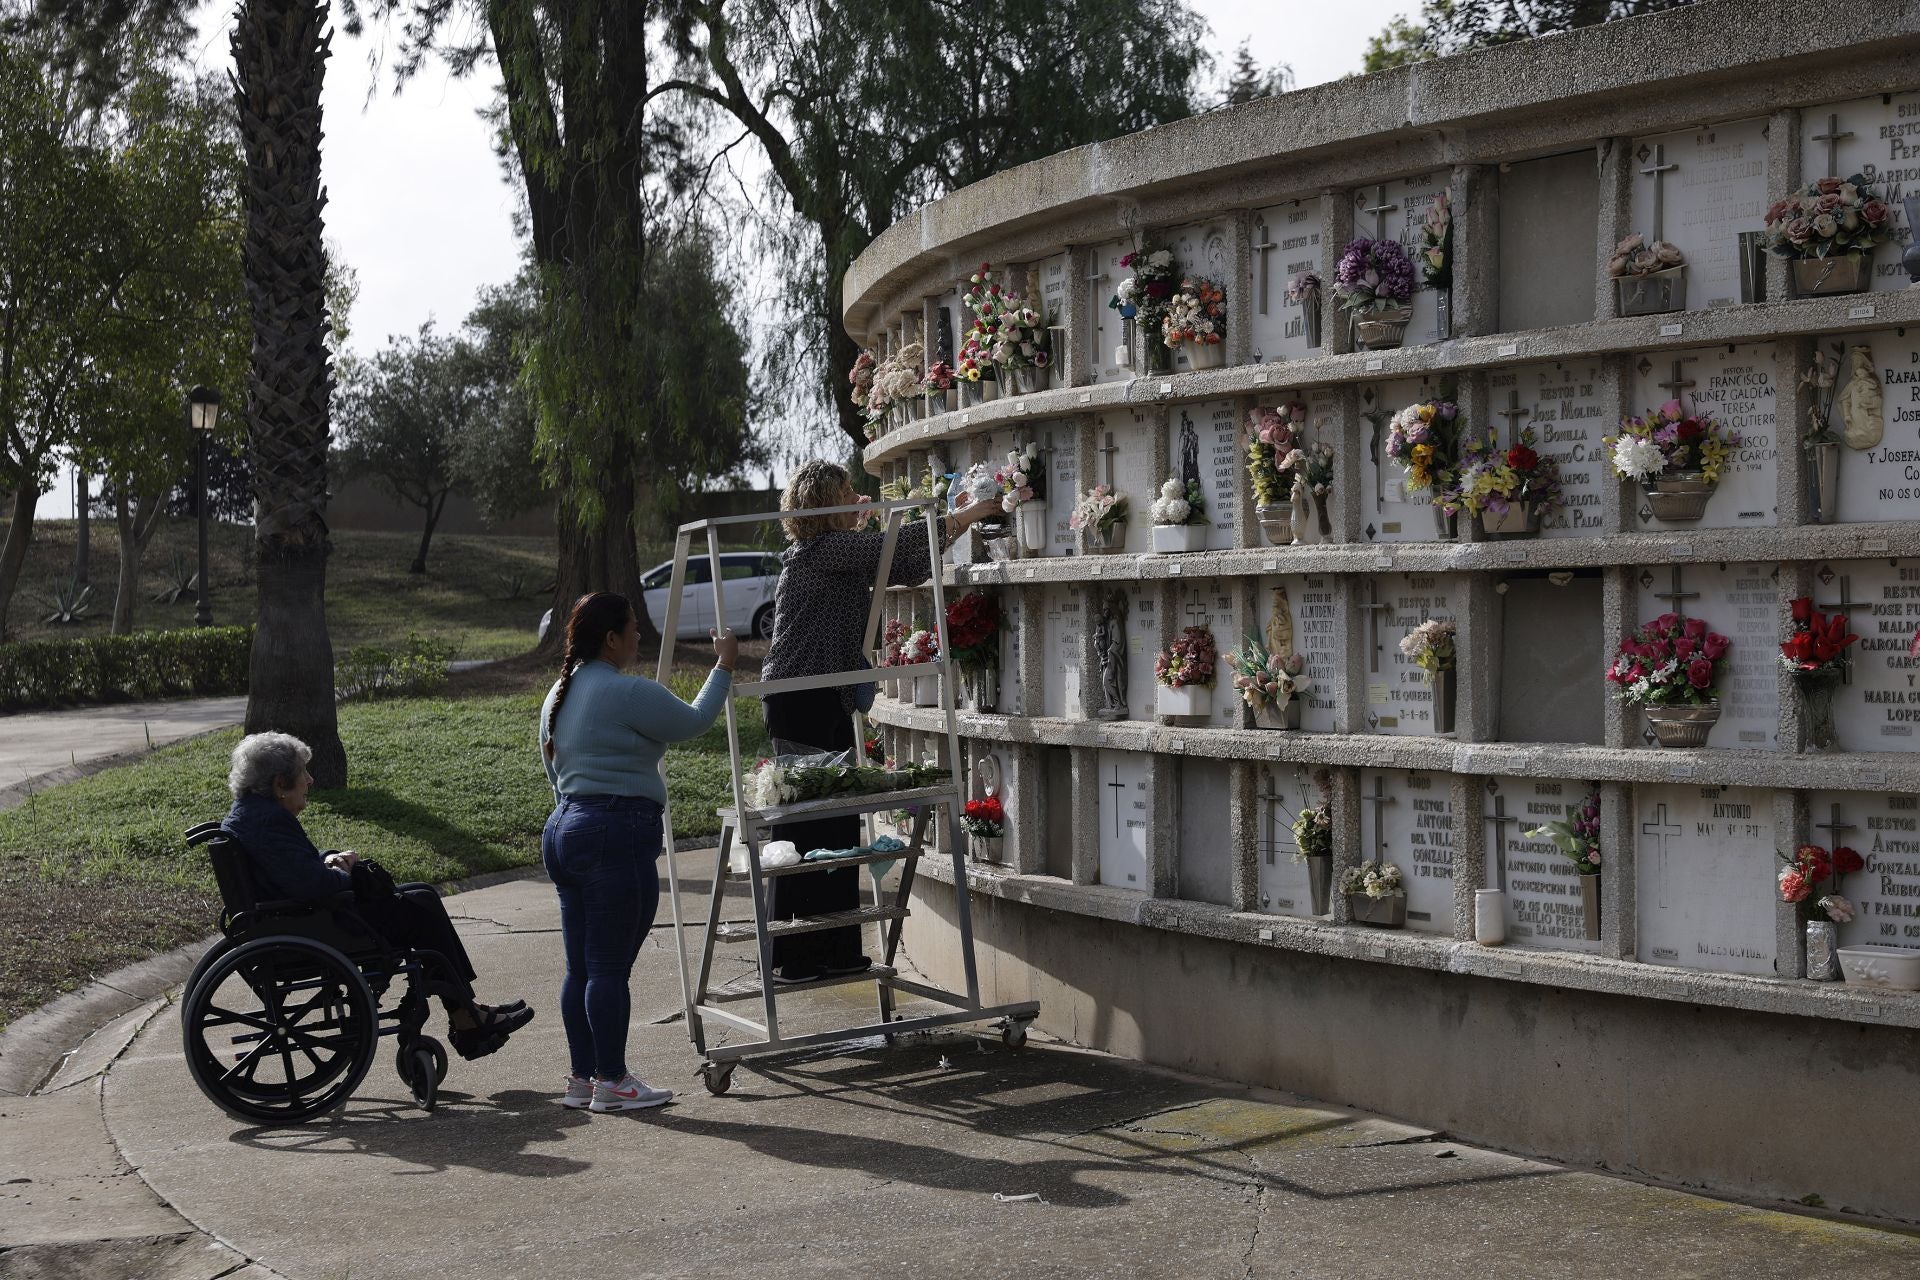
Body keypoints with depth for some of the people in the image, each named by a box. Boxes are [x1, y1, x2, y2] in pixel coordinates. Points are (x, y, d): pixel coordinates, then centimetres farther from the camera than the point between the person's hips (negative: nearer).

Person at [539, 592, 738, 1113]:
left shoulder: (558, 694, 16)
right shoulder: (627, 693, -13)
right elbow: (693, 722, -3)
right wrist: (724, 666, 9)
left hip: (564, 832, 9)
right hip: (617, 836, -9)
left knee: (580, 966, 11)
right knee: (610, 966, -4)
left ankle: (582, 1079, 16)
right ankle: (612, 1083, 0)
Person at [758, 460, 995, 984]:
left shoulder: (841, 554, 17)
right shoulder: (818, 551, -12)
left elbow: (907, 567, 21)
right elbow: (897, 547, -16)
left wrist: (962, 519, 19)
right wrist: (967, 514, -7)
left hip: (828, 702, 10)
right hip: (801, 702, -10)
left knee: (837, 826, 11)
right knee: (805, 828, -7)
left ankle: (836, 951, 16)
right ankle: (791, 959, -3)